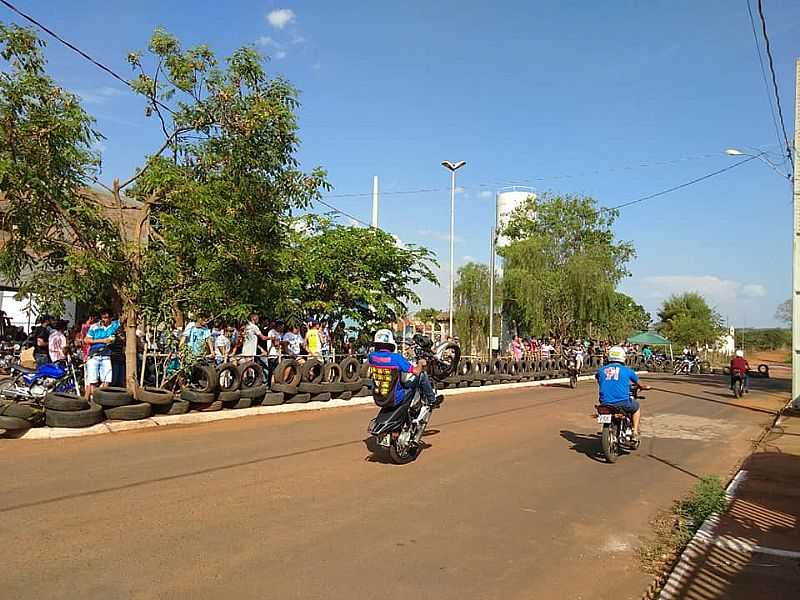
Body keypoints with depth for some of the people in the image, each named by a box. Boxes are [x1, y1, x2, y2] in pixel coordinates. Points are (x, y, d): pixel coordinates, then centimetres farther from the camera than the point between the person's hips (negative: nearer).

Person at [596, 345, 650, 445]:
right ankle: (635, 433, 20)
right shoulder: (627, 370, 5)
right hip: (623, 403, -2)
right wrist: (644, 387, 45)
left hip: (605, 404, 2)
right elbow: (639, 385, 20)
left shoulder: (601, 370, 9)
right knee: (636, 407, 30)